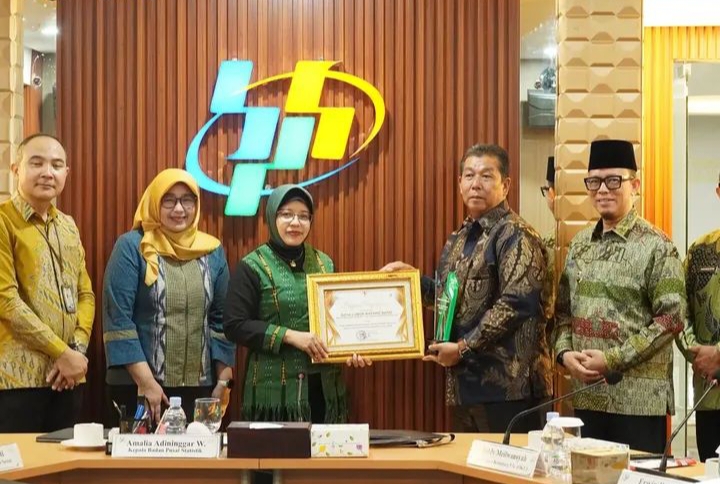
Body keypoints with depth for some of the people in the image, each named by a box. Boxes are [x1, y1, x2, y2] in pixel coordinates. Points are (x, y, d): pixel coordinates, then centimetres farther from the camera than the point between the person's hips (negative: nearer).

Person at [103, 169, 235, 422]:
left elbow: (222, 319, 11)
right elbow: (117, 319, -9)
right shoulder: (131, 247, -4)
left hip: (200, 387, 4)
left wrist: (223, 380, 4)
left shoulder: (213, 251, 9)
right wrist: (146, 382, -14)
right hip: (137, 386, -4)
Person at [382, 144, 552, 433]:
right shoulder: (458, 239, 16)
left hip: (508, 385, -8)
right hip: (465, 382, 8)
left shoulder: (515, 236, -10)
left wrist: (464, 348, -17)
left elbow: (516, 304, -20)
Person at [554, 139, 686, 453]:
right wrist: (565, 352, -3)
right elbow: (564, 309, 16)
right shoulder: (579, 245, 12)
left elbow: (672, 319, -13)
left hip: (639, 399, -6)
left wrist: (613, 360, -16)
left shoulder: (656, 246, -7)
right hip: (586, 396, 6)